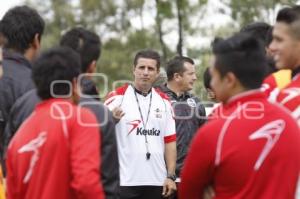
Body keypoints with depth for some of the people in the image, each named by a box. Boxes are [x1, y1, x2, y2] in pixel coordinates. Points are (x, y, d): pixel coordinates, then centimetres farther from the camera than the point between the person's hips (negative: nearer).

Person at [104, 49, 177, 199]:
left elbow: (170, 141, 12)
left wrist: (170, 176, 5)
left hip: (157, 181, 4)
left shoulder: (163, 101, 11)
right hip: (125, 181, -4)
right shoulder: (117, 97, -2)